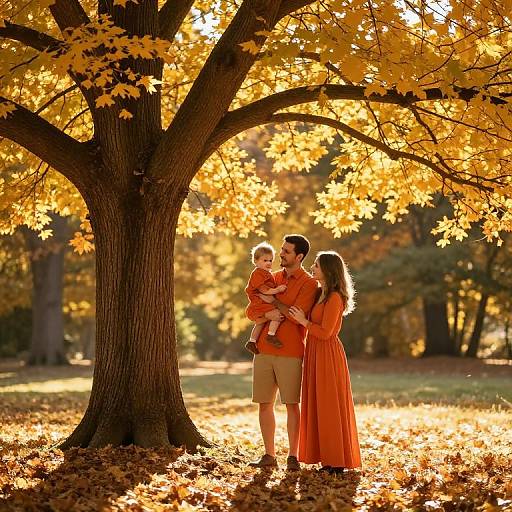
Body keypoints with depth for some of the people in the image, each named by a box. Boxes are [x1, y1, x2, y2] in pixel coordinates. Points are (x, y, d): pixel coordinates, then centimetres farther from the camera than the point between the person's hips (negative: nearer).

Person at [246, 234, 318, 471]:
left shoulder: (308, 283, -3)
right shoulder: (272, 278, 14)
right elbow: (251, 312, 11)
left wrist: (274, 301, -6)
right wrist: (268, 315, -10)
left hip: (290, 352, -5)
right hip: (264, 349, 5)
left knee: (292, 405, -2)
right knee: (264, 404, 5)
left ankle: (293, 456, 6)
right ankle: (269, 455, 12)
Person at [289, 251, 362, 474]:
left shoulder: (334, 298, -16)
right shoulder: (320, 294, 12)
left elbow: (325, 332, -20)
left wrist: (303, 321, -8)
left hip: (328, 355, -9)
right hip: (315, 354, 9)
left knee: (329, 407, -4)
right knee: (318, 406, 10)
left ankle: (337, 462, 2)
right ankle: (329, 459, 16)